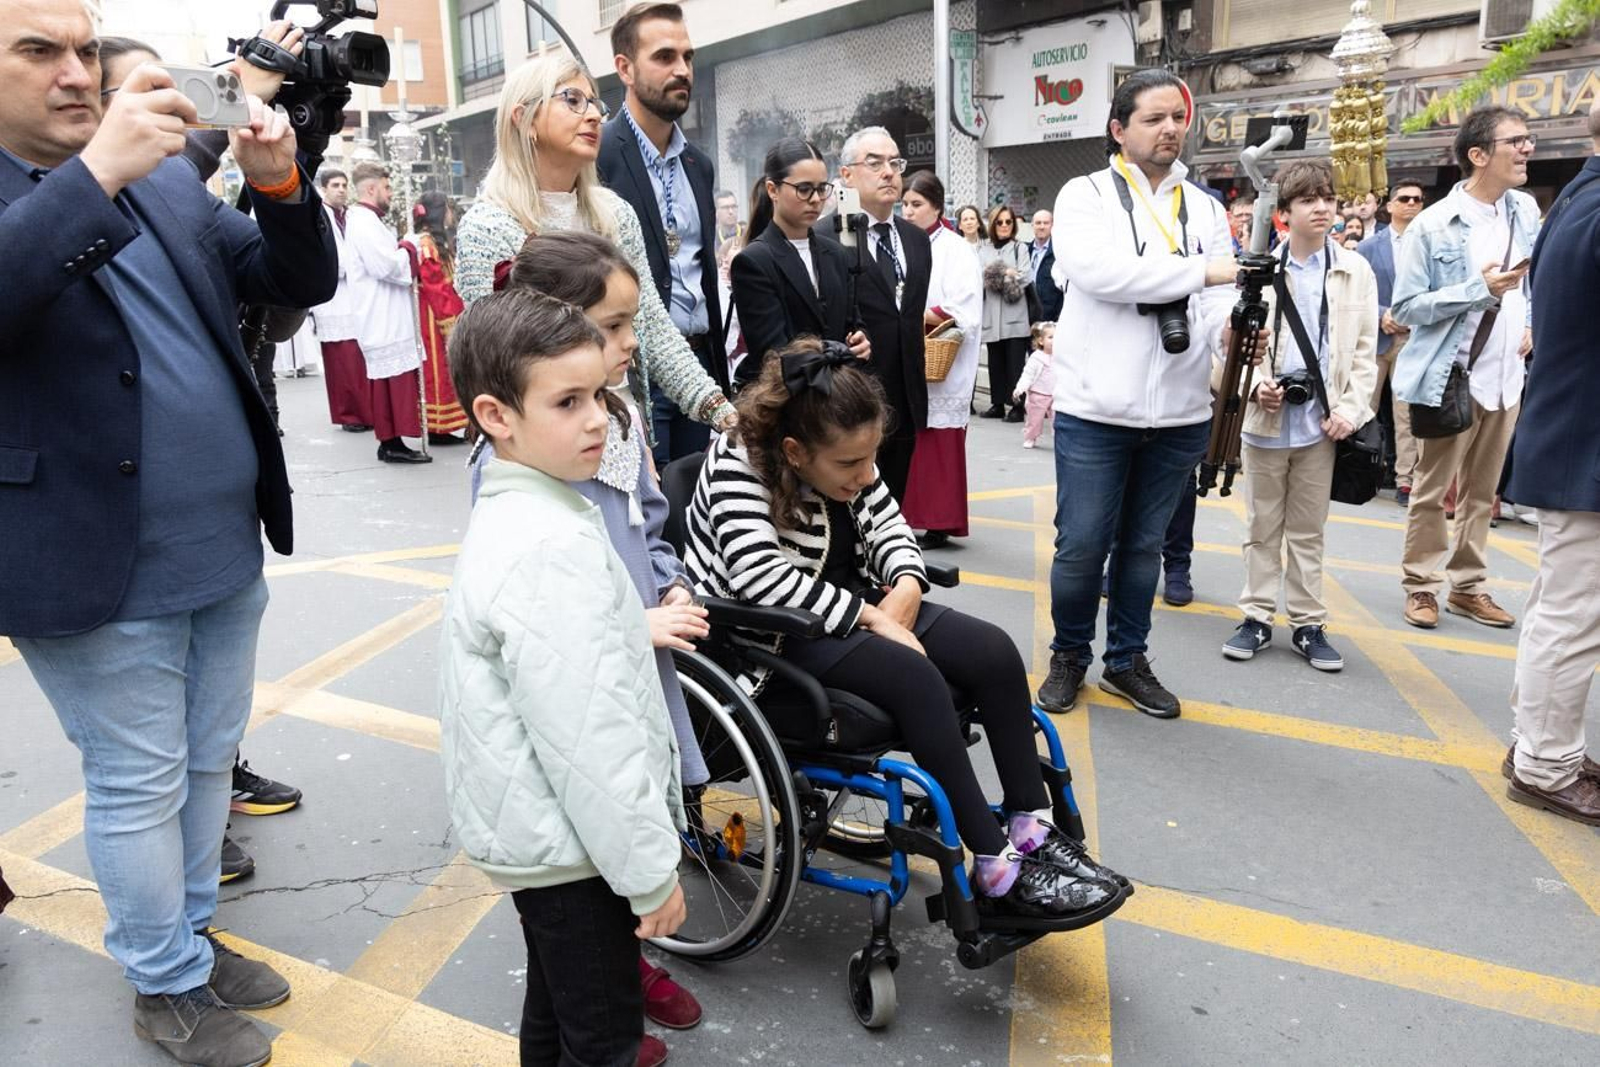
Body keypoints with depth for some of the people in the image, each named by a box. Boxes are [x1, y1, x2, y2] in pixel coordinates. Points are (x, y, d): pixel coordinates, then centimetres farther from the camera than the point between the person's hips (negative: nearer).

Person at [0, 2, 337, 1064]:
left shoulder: (172, 181, 11)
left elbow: (302, 282, 7)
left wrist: (279, 183, -11)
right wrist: (97, 170, -32)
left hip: (227, 549, 6)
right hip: (101, 568, -5)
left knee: (207, 761, 19)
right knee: (141, 786, 9)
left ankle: (191, 934, 40)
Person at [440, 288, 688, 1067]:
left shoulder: (511, 513, 4)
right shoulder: (547, 550, -28)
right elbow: (589, 737, -27)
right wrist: (651, 871, -18)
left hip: (540, 828, 9)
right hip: (570, 839, -9)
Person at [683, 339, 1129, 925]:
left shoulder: (844, 461, -1)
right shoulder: (737, 468, -22)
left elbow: (888, 526, 9)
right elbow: (761, 576, -33)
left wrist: (905, 587, -13)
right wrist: (873, 618, -29)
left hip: (857, 607, 8)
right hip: (775, 638, -8)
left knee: (994, 651, -8)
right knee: (916, 678, -30)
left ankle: (1033, 831, -1)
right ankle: (998, 873, -20)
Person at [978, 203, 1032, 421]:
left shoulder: (1020, 248, 8)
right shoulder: (982, 249, 13)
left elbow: (1024, 278, -3)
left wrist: (994, 276, -6)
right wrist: (1008, 276, -9)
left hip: (1014, 315, -2)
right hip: (991, 314, 3)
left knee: (1015, 362, -5)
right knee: (995, 362, 7)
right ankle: (997, 404, 15)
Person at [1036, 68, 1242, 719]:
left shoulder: (1205, 210, 11)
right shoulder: (1086, 196, -1)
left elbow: (1218, 297, 2)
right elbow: (1100, 272, -19)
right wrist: (1201, 271, -20)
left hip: (1180, 414, 4)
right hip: (1095, 409, -4)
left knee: (1144, 544, 14)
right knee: (1081, 547, 2)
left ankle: (1127, 660, 30)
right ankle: (1069, 657, 24)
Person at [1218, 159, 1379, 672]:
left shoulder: (1355, 270, 4)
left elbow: (1365, 350, 5)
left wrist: (1350, 408, -5)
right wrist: (1254, 385, -16)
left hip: (1321, 419, 1)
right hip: (1265, 417, -1)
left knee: (1308, 528, 10)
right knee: (1262, 524, 9)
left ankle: (1309, 624, 19)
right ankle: (1257, 617, 19)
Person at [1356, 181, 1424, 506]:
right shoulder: (1368, 247, 7)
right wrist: (1381, 315, -11)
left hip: (1414, 338, -1)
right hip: (1375, 336, 1)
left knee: (1407, 414, 1)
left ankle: (1405, 479, 5)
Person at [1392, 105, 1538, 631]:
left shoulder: (1526, 210, 7)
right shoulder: (1434, 225, -12)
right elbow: (1405, 307, -13)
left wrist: (1530, 325, 7)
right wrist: (1479, 289, -21)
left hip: (1505, 377, 6)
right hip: (1451, 377, -6)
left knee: (1481, 492, 14)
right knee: (1432, 490, 3)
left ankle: (1468, 586, 24)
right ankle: (1422, 585, 16)